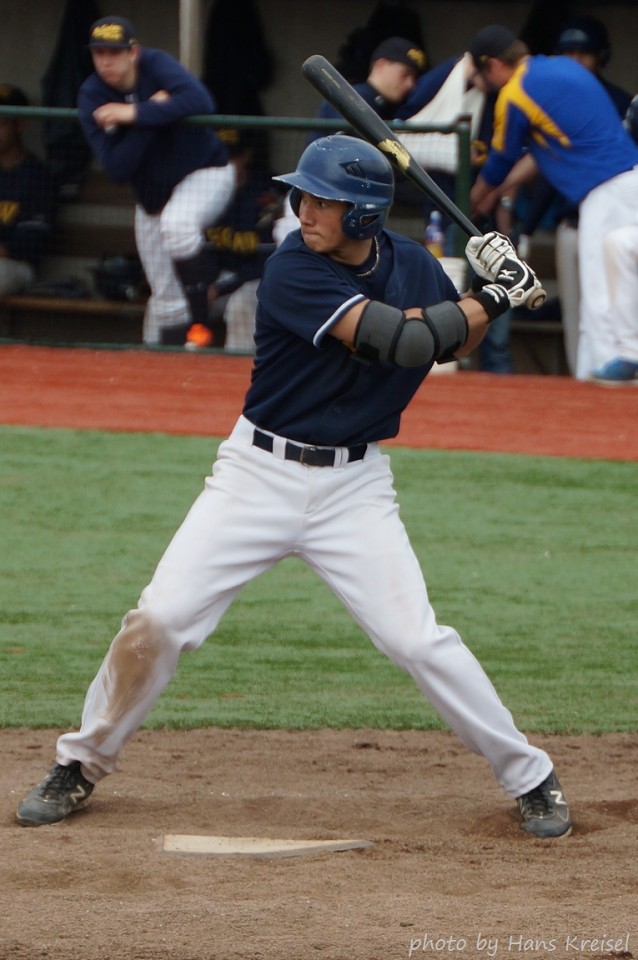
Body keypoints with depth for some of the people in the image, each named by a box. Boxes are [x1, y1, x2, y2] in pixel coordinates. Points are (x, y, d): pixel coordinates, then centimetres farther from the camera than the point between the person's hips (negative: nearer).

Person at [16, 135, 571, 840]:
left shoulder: (410, 262, -1)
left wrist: (490, 287, -1)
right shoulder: (293, 271, -19)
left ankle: (530, 778, 7)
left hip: (355, 489, 2)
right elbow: (403, 340, -26)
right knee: (159, 619, -8)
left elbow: (454, 344, 18)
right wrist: (492, 299, -15)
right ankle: (81, 764, 13)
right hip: (261, 474, -2)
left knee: (418, 640, -7)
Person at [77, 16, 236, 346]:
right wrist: (153, 111, -29)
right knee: (165, 298, 8)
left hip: (205, 173, -4)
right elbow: (117, 167, -22)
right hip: (151, 192, 4)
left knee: (177, 223, -36)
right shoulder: (92, 97, -13)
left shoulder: (156, 65, -20)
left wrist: (136, 114, -38)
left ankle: (199, 323, -28)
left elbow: (201, 102, -39)